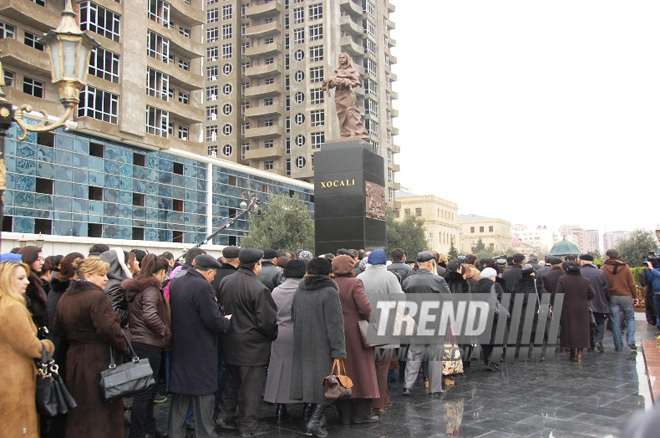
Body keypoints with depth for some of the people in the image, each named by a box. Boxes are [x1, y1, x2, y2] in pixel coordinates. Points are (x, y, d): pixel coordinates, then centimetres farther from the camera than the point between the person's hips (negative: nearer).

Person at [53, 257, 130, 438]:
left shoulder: (65, 297, 9)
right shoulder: (97, 297, -18)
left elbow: (58, 330, 16)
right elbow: (109, 329, -22)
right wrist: (125, 349, -10)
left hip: (74, 360, 8)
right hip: (99, 361, -8)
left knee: (79, 413, 19)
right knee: (102, 412, 1)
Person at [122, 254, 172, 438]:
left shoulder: (135, 287, 13)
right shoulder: (151, 289, -15)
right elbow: (150, 316, -30)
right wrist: (166, 332, -16)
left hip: (137, 341, 10)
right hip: (149, 345, -10)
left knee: (148, 389, 19)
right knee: (144, 392, -2)